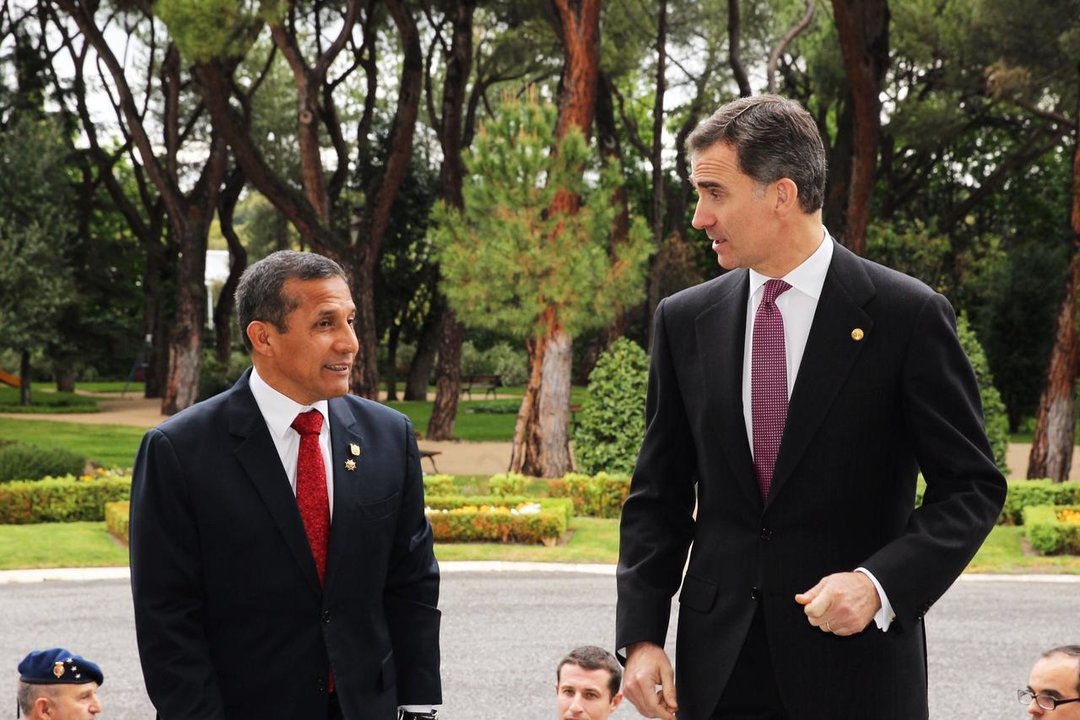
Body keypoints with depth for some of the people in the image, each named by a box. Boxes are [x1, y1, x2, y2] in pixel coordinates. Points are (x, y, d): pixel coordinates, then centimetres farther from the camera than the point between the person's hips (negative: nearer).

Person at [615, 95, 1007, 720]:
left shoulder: (908, 316, -6)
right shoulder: (685, 321, 6)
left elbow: (972, 487, -4)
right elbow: (658, 497, 9)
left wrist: (880, 583, -18)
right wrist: (641, 635, 0)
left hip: (856, 666, -3)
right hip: (719, 667, 3)